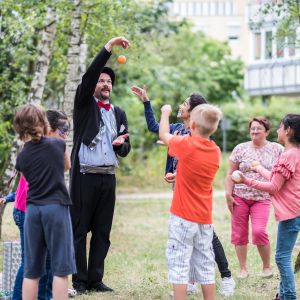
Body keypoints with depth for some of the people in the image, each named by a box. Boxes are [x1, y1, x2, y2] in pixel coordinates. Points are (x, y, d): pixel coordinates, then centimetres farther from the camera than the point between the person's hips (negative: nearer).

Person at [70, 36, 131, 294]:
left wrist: (121, 144, -9)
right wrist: (109, 47, -18)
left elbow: (125, 149, 16)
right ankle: (80, 281, 1)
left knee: (102, 231, 5)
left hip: (108, 177, 5)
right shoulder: (84, 104, 4)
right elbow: (88, 76, -13)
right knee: (80, 229, -3)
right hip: (85, 176, -5)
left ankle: (96, 279, 11)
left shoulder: (119, 113, 17)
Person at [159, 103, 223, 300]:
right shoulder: (216, 152, 2)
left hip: (183, 217, -5)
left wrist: (166, 113, 22)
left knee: (179, 264, -3)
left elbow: (164, 134, 6)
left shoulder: (186, 145, -12)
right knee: (205, 265, 9)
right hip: (205, 219, 5)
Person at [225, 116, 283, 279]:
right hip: (239, 197, 2)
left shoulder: (276, 149, 2)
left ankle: (267, 266, 4)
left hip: (262, 198, -2)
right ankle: (243, 269, 16)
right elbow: (230, 174, 5)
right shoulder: (241, 149, 3)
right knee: (239, 233, 3)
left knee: (259, 231, -16)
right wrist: (228, 195, -1)